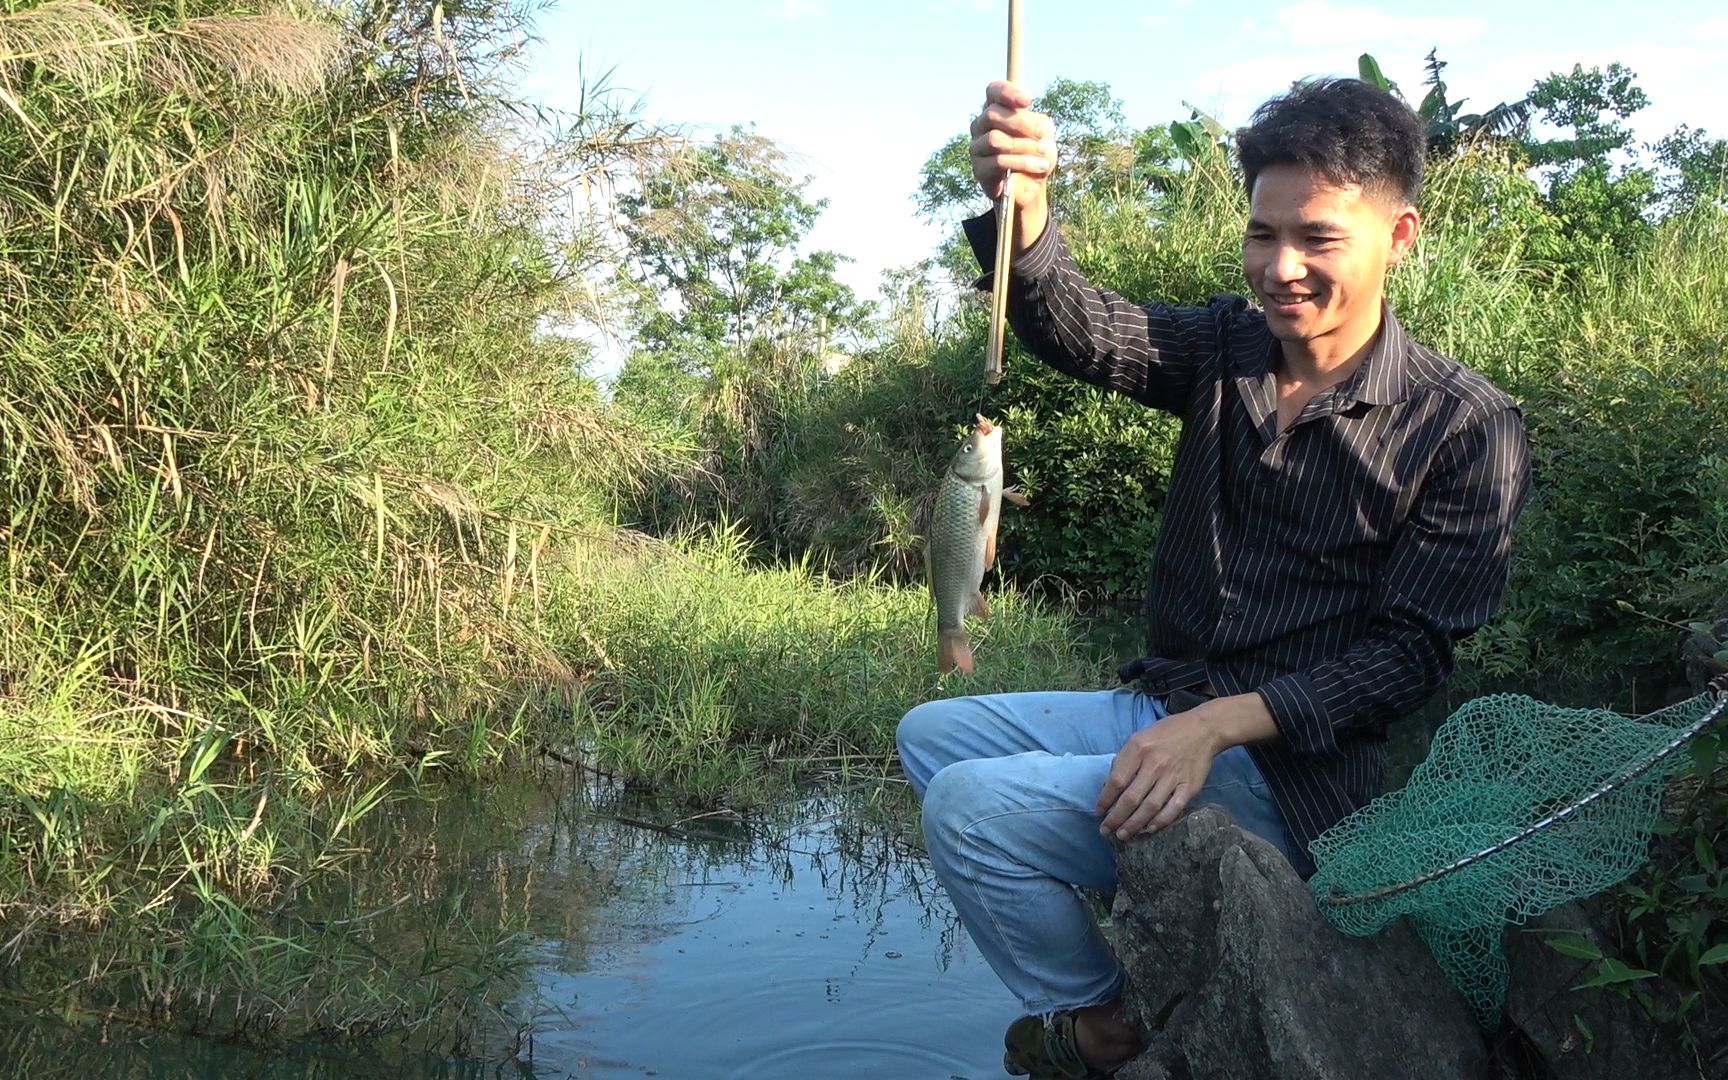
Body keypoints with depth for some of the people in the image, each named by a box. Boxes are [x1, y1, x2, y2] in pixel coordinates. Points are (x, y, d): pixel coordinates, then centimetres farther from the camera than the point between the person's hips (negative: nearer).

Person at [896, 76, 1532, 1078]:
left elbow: (1410, 653, -15)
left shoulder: (1466, 426, -14)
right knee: (931, 733, 13)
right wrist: (1020, 207, -39)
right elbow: (1076, 329, -17)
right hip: (1158, 708, 7)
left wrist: (1222, 723, -27)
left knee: (971, 807, -19)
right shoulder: (1229, 348, 2)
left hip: (1287, 765, -7)